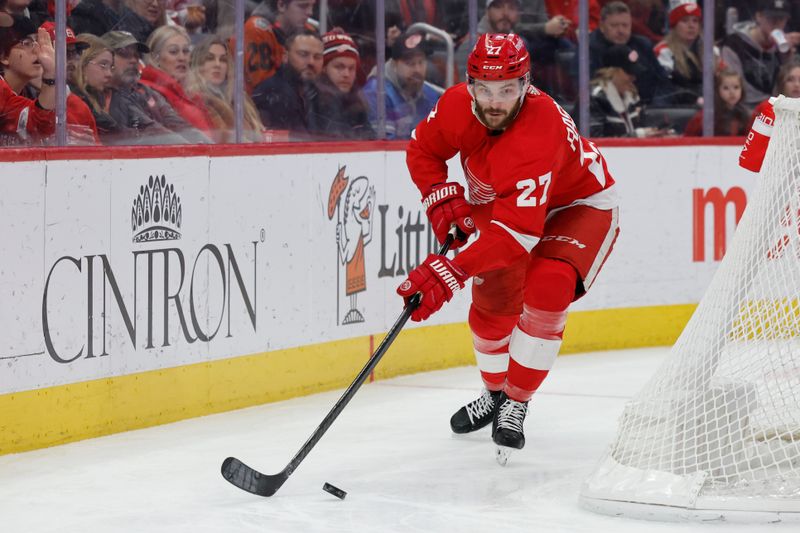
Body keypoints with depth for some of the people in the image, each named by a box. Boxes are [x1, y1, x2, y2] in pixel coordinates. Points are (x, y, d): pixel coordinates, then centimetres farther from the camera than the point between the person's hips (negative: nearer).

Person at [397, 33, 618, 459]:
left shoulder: (538, 133, -42)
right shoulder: (456, 106, -23)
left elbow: (517, 232, -47)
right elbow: (422, 149, 0)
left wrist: (451, 274, -53)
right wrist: (442, 199, -16)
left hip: (581, 205, -6)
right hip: (503, 200, 6)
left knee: (545, 291, -27)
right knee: (493, 301, 4)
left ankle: (515, 405, -12)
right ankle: (496, 391, 32)